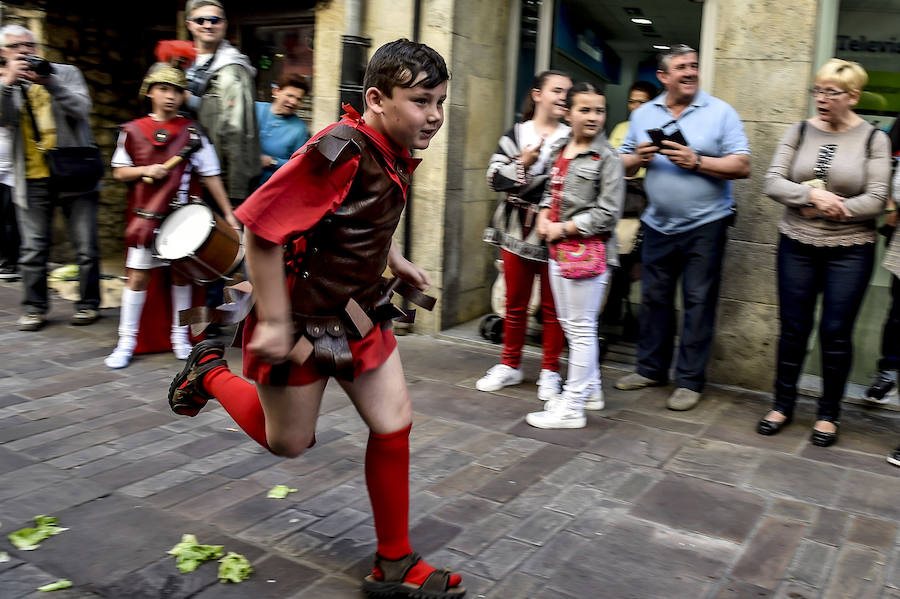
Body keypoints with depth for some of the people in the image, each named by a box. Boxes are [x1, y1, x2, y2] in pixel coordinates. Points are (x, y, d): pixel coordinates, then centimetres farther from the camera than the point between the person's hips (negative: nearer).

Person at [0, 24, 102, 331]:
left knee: (86, 246, 2)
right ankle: (34, 308, 16)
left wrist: (49, 83, -21)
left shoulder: (66, 73, 7)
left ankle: (88, 304, 16)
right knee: (33, 249, 5)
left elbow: (81, 108, -9)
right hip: (32, 181, 2)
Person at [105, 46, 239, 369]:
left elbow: (210, 175, 0)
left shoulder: (192, 132, -1)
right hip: (145, 216, 0)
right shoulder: (133, 131, 1)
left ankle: (180, 336, 23)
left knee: (181, 273, 9)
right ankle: (127, 341, 12)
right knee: (138, 276, 2)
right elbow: (119, 172, 7)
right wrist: (146, 170, -12)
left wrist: (228, 212, -4)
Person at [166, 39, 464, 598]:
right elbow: (262, 225, -27)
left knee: (394, 424, 5)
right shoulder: (341, 152, -27)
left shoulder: (396, 155, 2)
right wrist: (273, 321, -24)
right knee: (288, 443, 11)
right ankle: (210, 373, 37)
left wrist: (397, 263, 15)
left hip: (359, 313, 8)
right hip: (302, 317, -8)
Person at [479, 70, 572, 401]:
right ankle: (510, 365, 26)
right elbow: (495, 178, -3)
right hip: (517, 230, 2)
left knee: (552, 307, 5)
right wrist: (523, 162, -16)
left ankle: (550, 371, 18)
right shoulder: (515, 134, 5)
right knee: (515, 303, 12)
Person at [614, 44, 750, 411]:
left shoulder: (720, 112, -2)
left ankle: (690, 381, 9)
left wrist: (696, 162, -18)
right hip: (658, 225, 4)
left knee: (698, 302, 0)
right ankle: (651, 369, 24)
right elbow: (624, 165, 11)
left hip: (704, 225, -4)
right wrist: (638, 158, -10)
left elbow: (742, 166, -9)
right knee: (653, 297, 10)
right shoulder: (643, 115, 9)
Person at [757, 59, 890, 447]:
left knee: (836, 334, 4)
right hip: (797, 245, 2)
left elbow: (876, 200, -9)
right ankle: (782, 405, 23)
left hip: (849, 251, -2)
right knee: (793, 328, 8)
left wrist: (829, 209, -14)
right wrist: (814, 196, -18)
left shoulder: (873, 139, -3)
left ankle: (828, 414, 20)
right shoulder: (799, 132, 3)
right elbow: (773, 182, -5)